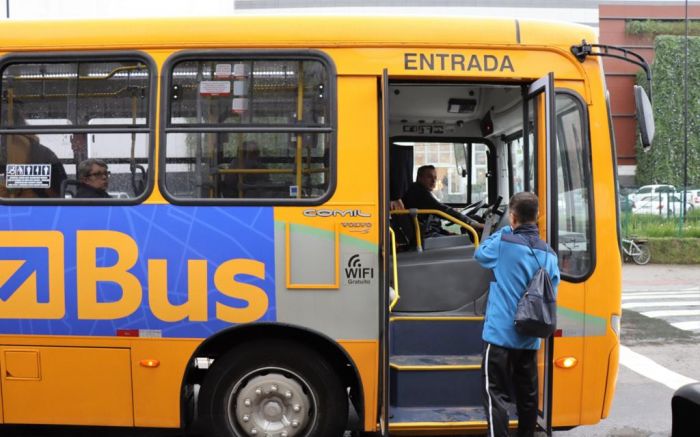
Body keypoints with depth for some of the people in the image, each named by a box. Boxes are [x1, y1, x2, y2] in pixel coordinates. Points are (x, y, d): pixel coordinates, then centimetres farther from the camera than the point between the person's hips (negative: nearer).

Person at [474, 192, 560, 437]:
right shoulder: (548, 254, 4)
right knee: (527, 395, 16)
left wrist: (504, 231, 12)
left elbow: (480, 254, 8)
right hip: (530, 337, 6)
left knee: (496, 394, -4)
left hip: (501, 334, -6)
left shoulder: (504, 243, -11)